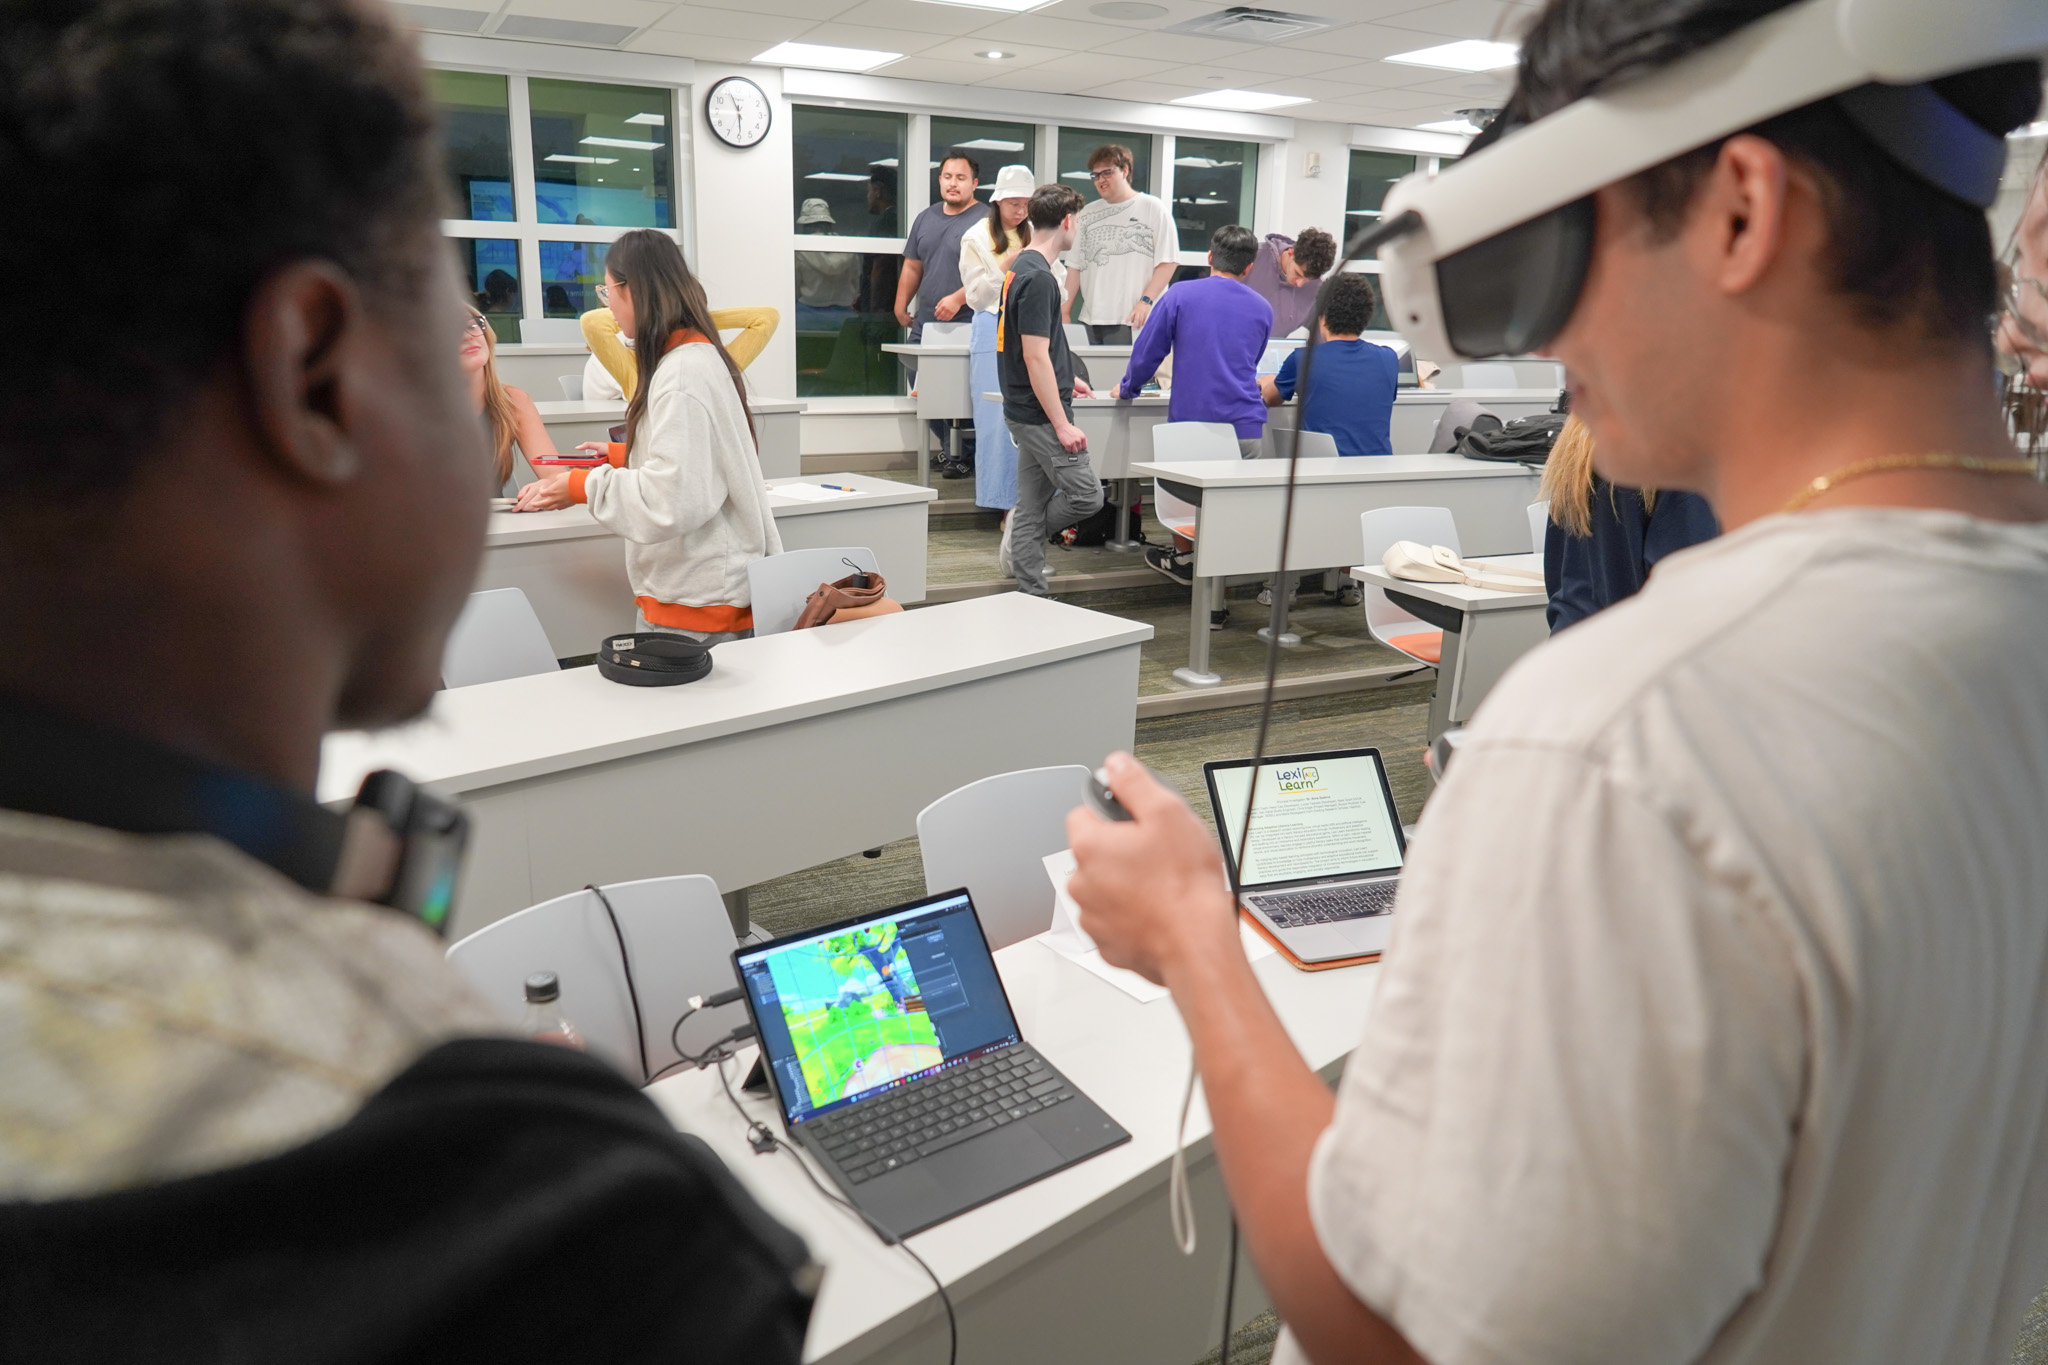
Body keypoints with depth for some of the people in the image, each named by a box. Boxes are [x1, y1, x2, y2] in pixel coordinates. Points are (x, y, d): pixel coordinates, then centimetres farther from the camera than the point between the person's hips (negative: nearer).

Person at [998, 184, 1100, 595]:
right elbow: (1035, 357, -22)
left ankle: (1033, 597, 14)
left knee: (1034, 506, 10)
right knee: (1086, 495, -3)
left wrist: (1064, 379, 32)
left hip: (1026, 411, 10)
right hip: (1041, 414, -10)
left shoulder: (1021, 268, 12)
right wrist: (1062, 424, -21)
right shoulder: (1038, 277, -19)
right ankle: (1025, 533, 14)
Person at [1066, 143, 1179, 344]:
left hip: (1136, 320, -4)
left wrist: (1146, 302, -13)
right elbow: (1075, 267, 17)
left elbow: (1167, 261, -2)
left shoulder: (1152, 207, 4)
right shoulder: (1088, 214, 17)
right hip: (1093, 319, 4)